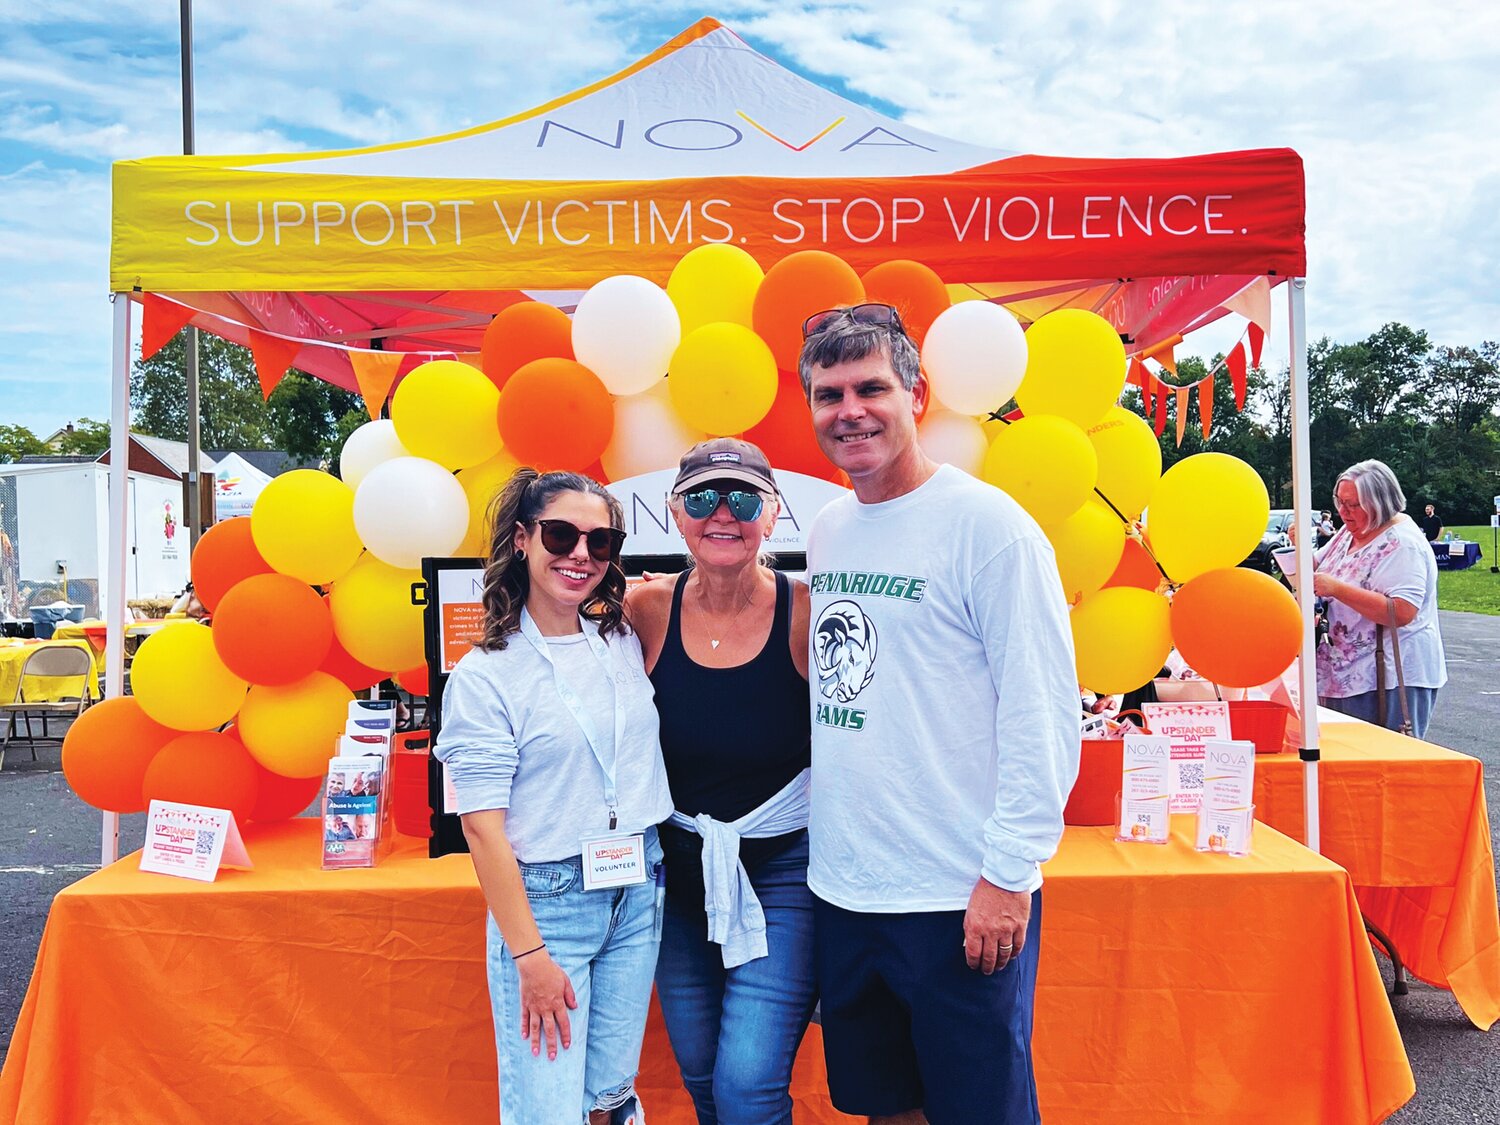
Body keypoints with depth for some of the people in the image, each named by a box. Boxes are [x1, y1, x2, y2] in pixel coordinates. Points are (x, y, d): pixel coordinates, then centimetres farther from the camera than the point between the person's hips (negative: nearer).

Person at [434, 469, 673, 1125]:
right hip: (545, 901, -5)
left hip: (638, 894, 5)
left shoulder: (625, 644, 5)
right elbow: (482, 826, -12)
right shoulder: (485, 675, -10)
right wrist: (529, 954, -13)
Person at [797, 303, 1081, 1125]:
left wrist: (1009, 872, -16)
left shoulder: (987, 524, -12)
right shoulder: (827, 531, 8)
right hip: (842, 887, 7)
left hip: (960, 900, -6)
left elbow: (1043, 713, -15)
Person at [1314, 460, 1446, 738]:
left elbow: (1402, 612, -25)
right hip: (1342, 675, 9)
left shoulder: (1403, 544, -14)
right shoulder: (1348, 532, 11)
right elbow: (1316, 570, 23)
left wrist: (1336, 589, -27)